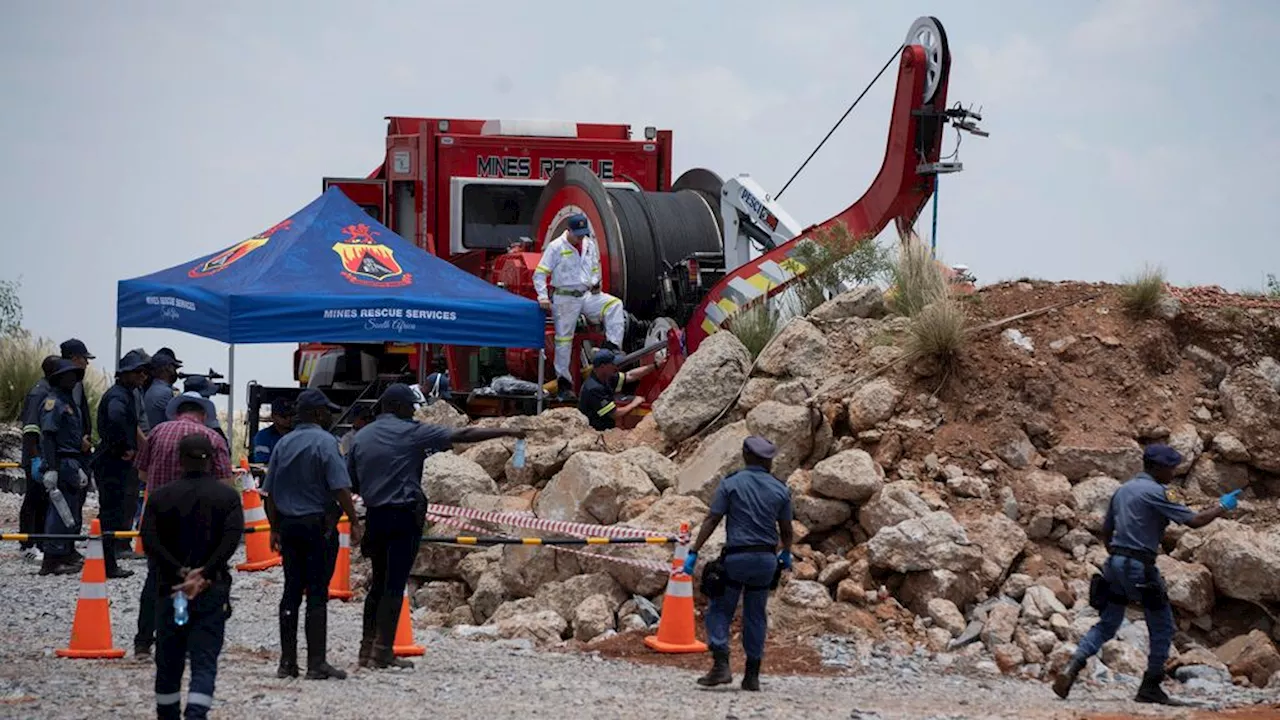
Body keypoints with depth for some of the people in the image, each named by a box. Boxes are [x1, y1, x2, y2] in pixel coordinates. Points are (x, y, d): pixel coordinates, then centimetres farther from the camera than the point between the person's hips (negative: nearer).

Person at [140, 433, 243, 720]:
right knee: (204, 662, -5)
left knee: (169, 661, 15)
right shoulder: (227, 496, 1)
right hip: (213, 591, -1)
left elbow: (150, 542, -10)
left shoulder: (161, 497, 3)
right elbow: (231, 539, -14)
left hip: (170, 589, 1)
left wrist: (179, 573, -13)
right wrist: (204, 573, -17)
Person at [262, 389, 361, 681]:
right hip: (318, 524, -6)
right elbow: (340, 488, -16)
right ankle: (316, 664, -6)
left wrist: (275, 528, 18)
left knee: (291, 591, 9)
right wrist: (354, 522, -10)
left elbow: (270, 492, 12)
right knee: (317, 593, -4)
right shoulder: (325, 442, -9)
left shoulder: (283, 444, 10)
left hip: (288, 523, 6)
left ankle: (287, 662, 10)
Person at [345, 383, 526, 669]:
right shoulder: (411, 433, -7)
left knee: (379, 583, 14)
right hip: (404, 515, -6)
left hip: (374, 516, 6)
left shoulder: (361, 437, 9)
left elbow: (350, 482, 10)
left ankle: (367, 649, 14)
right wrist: (506, 433, -4)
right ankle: (383, 651, -4)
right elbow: (462, 436, -8)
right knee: (395, 584, -3)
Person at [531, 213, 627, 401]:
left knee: (614, 305, -18)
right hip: (565, 298, -5)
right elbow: (539, 274, -8)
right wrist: (543, 296, -18)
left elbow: (595, 268, 24)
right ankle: (563, 381, 7)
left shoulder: (590, 245, 9)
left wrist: (596, 283, 4)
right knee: (564, 338, 0)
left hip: (587, 295, 5)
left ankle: (614, 348, -19)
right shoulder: (556, 247, -8)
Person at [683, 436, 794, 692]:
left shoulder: (730, 484, -4)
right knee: (756, 616, 11)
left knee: (720, 610, 4)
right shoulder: (780, 489, 5)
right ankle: (752, 675, 11)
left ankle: (721, 666, -11)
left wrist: (693, 552, -7)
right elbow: (786, 530, 10)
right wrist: (786, 554, 30)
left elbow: (711, 520, -8)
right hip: (766, 559, 3)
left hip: (736, 557, -3)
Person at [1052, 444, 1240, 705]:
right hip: (1140, 567, -7)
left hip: (1115, 564, 7)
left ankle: (1072, 667, -8)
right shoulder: (1157, 493, -10)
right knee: (1162, 627, 7)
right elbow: (1195, 520, -13)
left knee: (1107, 624, 11)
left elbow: (1106, 531, 21)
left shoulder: (1123, 490, 15)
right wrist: (1222, 507, 1)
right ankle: (1150, 687, 8)